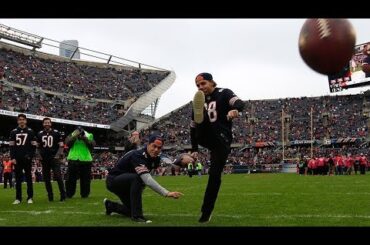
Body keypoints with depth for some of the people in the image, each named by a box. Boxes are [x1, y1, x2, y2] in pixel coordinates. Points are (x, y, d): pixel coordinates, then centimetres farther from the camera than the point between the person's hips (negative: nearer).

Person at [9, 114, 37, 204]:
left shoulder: (30, 132, 4)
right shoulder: (13, 132, 8)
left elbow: (34, 146, 3)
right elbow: (11, 146, 7)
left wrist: (30, 156, -9)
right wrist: (12, 158, -2)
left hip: (27, 159, -2)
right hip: (17, 159, 2)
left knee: (28, 178, 2)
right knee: (18, 179, 4)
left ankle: (30, 197, 6)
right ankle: (18, 198, 9)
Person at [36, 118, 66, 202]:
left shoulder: (56, 133, -1)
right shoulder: (40, 134, 8)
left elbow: (61, 145, 0)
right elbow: (38, 147, 17)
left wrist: (59, 155, -10)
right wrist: (39, 155, 5)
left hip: (54, 158, -4)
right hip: (44, 159, 4)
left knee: (58, 177, -12)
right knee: (46, 179, 6)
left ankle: (63, 195, -7)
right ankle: (50, 196, 14)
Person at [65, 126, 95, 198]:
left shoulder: (89, 135, 7)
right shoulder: (72, 135, 7)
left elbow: (92, 145, -7)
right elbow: (68, 143, -9)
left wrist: (85, 138, -15)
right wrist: (74, 136, -16)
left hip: (86, 160, 0)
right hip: (73, 160, 0)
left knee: (85, 179, 6)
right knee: (71, 179, 5)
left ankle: (85, 194, 18)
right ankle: (68, 194, 16)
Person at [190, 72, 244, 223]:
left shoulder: (224, 94, 1)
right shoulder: (199, 102, 14)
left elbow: (240, 103, -19)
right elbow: (193, 128, 20)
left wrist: (235, 109, -43)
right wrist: (194, 149, 15)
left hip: (221, 140, -3)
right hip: (205, 138, 3)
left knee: (215, 175, -7)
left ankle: (206, 211, 3)